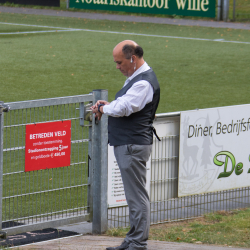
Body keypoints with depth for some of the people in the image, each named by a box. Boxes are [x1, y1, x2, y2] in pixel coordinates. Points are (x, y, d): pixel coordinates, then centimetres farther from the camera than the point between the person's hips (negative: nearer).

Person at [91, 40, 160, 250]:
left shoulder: (144, 82, -18)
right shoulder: (136, 77, 17)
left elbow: (122, 108, -26)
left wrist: (103, 108, -7)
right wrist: (107, 106, 7)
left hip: (134, 146, -11)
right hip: (126, 144, 11)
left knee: (137, 195, -7)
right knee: (134, 195, 15)